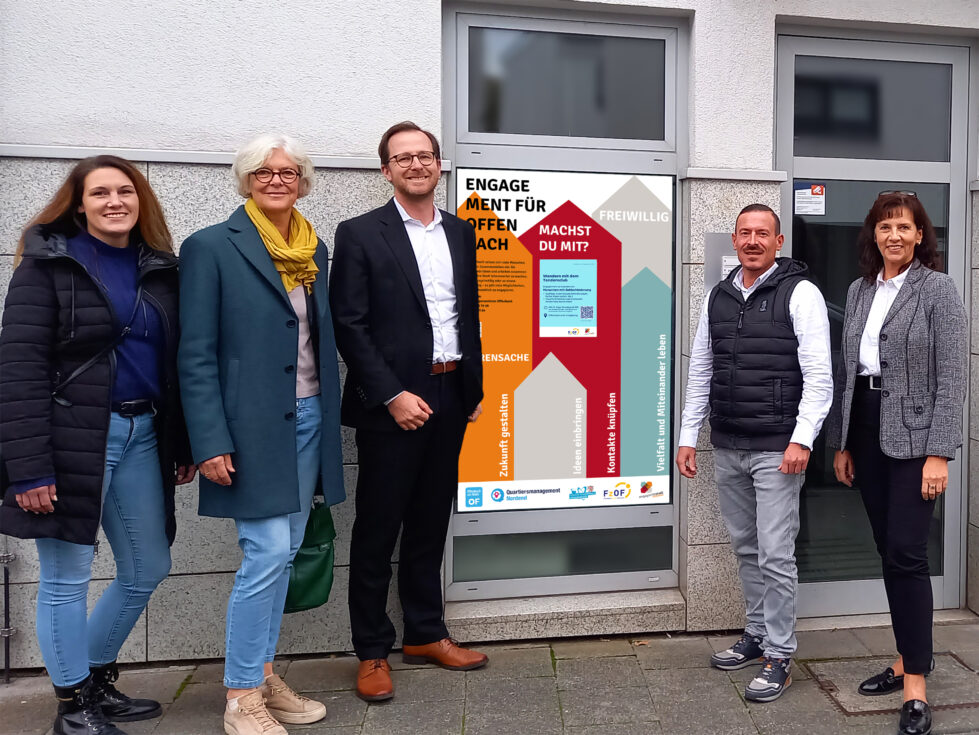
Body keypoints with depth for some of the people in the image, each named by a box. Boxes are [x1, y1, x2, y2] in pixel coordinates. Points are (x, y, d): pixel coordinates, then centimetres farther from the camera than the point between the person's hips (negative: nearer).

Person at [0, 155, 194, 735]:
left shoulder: (159, 269, 10)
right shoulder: (47, 265, -5)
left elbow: (174, 362, 12)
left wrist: (184, 445, 10)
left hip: (142, 435, 6)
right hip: (73, 440, -6)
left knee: (147, 569, 13)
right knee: (68, 577, 5)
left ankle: (98, 679, 35)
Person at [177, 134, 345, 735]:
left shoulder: (315, 248, 12)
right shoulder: (212, 247, -6)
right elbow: (196, 355, -9)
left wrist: (330, 418, 9)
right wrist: (211, 443, -15)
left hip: (309, 417, 6)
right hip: (253, 426, -6)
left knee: (283, 554, 13)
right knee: (267, 554, -6)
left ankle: (264, 674, 28)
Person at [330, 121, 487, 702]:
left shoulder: (460, 233, 12)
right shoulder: (361, 234, -5)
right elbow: (349, 325, -10)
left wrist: (475, 389, 12)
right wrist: (393, 396, -16)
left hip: (449, 398, 5)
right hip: (391, 403, -5)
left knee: (430, 523, 15)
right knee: (378, 530, 5)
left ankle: (426, 634, 30)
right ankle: (372, 652, 20)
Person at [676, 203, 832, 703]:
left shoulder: (800, 293, -5)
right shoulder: (718, 297, 12)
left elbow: (819, 375, -10)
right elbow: (700, 371, 15)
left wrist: (802, 439, -18)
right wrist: (688, 436, 11)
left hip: (776, 450, -5)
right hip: (727, 448, 6)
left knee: (775, 554, -2)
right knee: (745, 548, 16)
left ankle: (779, 656, 12)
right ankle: (757, 634, 32)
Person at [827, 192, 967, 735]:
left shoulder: (938, 290, -5)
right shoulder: (859, 291, 11)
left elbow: (951, 377, -10)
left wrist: (939, 454, -16)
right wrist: (840, 442, 12)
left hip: (912, 436, -5)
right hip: (866, 433, 6)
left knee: (906, 552, -7)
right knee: (887, 550, 12)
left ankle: (915, 688, 2)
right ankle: (910, 656, 27)